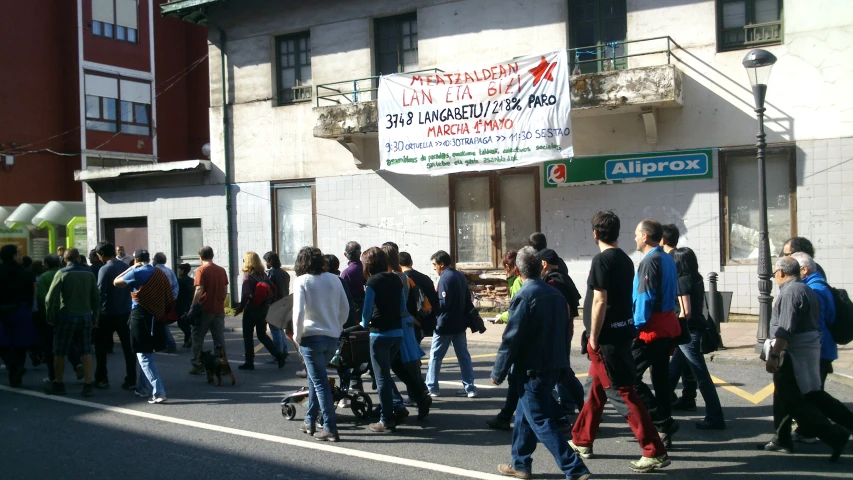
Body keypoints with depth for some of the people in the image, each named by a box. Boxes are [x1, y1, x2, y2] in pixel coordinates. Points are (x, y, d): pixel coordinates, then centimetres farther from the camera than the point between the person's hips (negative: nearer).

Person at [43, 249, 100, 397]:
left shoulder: (62, 273, -7)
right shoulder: (89, 274, 4)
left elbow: (50, 298, -11)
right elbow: (96, 298, 6)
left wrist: (51, 317, -3)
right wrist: (95, 318, 11)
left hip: (66, 317, -3)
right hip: (86, 317, 3)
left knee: (59, 353, 10)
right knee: (86, 352, 5)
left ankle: (57, 384, 19)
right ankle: (88, 386, 1)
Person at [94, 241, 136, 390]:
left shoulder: (105, 269, -13)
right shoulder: (125, 266, 5)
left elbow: (100, 293, -16)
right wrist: (126, 303, 14)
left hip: (108, 314, -5)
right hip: (125, 312, 5)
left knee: (101, 347, 11)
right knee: (128, 347, 6)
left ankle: (101, 379, 14)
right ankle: (131, 380, 6)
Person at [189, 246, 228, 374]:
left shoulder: (201, 270, -9)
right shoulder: (221, 270, 7)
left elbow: (199, 290, -15)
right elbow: (225, 290, 10)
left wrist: (193, 306, -9)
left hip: (205, 309, -5)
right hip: (219, 310, 5)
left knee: (198, 337, 7)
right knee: (219, 338, 8)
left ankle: (197, 366, 7)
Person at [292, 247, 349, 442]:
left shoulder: (301, 281, -7)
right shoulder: (334, 279, 7)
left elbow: (298, 311, -15)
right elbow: (345, 308, 8)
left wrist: (297, 335, -3)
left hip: (312, 337, -5)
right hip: (332, 338, 5)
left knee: (320, 382, -1)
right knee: (316, 377, 21)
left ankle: (330, 429, -3)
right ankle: (310, 422, 27)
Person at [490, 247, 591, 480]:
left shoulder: (524, 296, -16)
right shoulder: (556, 294, 8)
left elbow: (511, 338, -16)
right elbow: (565, 332, 14)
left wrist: (498, 371, -9)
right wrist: (562, 364, 22)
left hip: (532, 369, -8)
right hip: (553, 365, 8)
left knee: (541, 422, -3)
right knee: (525, 415, 19)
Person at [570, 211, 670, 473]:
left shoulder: (602, 259, -15)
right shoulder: (625, 259, 11)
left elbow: (600, 301, -20)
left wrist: (593, 338, -14)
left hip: (607, 336, -10)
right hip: (621, 332, 10)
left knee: (621, 393, -6)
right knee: (597, 389, 18)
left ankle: (655, 452, -5)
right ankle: (581, 441, 30)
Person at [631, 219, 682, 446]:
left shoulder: (649, 261, -15)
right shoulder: (668, 259, 13)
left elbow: (645, 298, -20)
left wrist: (636, 326, -14)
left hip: (651, 328, -10)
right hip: (667, 326, 10)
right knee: (661, 377, 11)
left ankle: (663, 422, -6)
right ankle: (664, 432, 15)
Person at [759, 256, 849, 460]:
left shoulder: (789, 292, -17)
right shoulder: (808, 291, 15)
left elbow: (785, 330, -25)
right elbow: (813, 323, 20)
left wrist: (774, 356, -25)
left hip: (794, 355, -11)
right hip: (809, 350, 11)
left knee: (795, 402, -7)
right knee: (784, 397, 17)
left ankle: (834, 435, -9)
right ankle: (781, 440, 23)